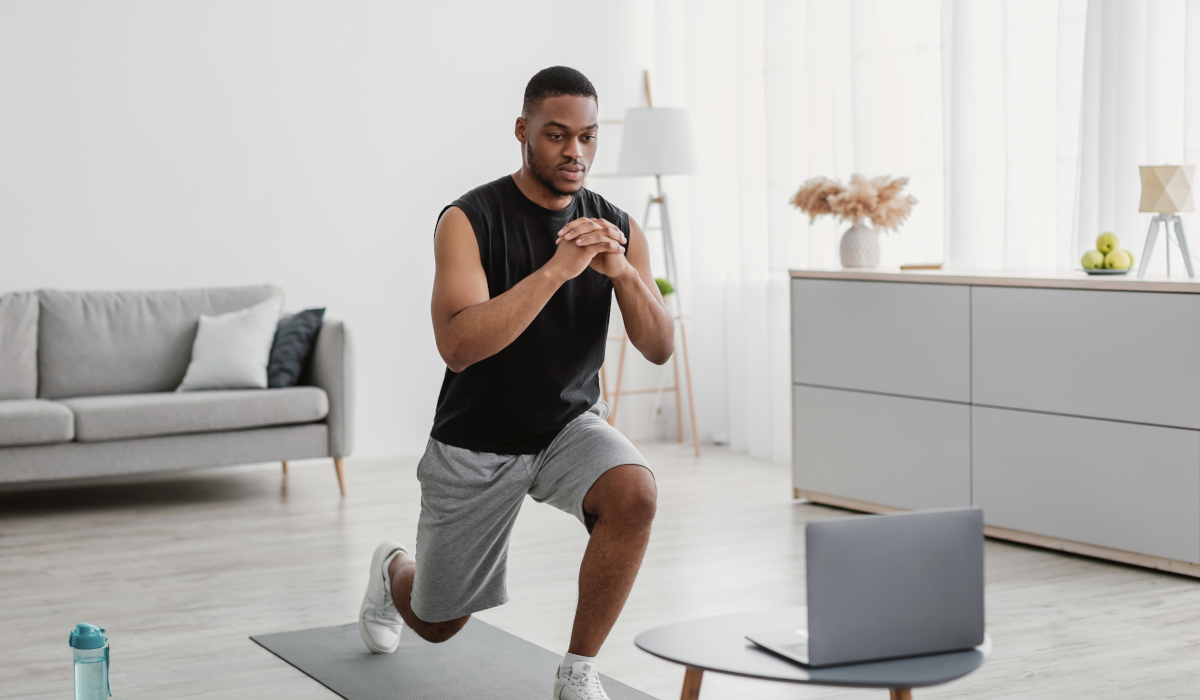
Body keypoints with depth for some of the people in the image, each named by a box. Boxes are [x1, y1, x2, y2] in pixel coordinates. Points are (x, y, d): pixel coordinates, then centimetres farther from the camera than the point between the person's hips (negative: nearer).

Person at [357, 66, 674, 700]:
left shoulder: (616, 230, -6)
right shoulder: (470, 220, -19)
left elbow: (659, 349, -10)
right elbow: (457, 346, -32)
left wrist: (624, 273, -29)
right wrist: (556, 270, -39)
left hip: (569, 424, 2)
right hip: (476, 443, -2)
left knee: (633, 493, -32)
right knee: (437, 623, 12)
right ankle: (393, 572, 51)